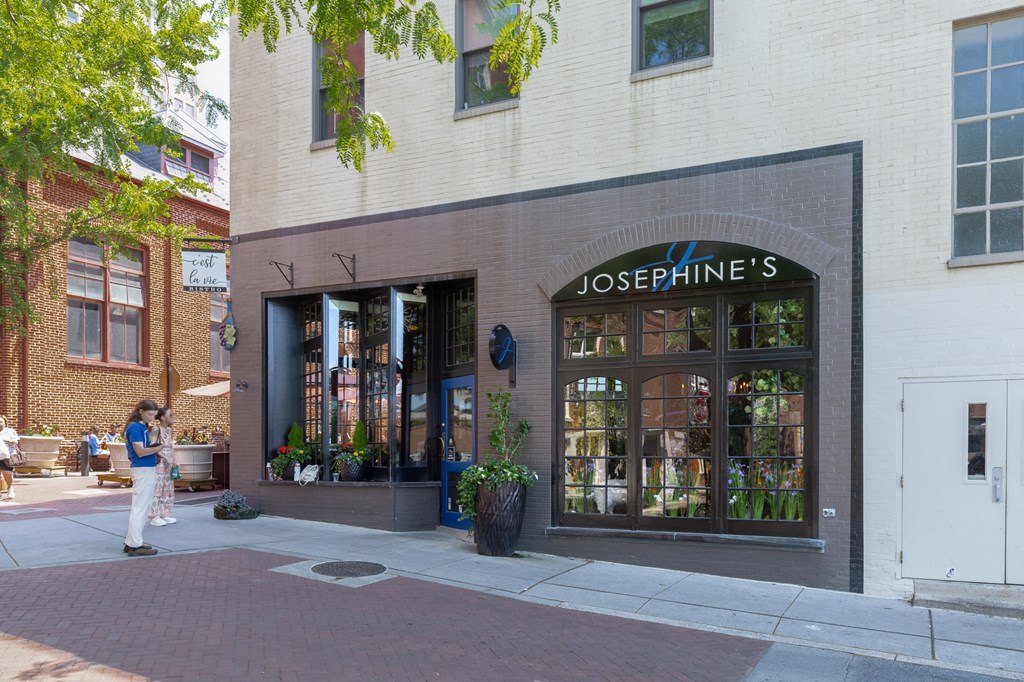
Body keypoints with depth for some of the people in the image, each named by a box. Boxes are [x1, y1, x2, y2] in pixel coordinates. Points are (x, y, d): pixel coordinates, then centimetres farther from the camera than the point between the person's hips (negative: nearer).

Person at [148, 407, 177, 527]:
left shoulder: (169, 429, 11)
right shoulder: (156, 429, -11)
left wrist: (174, 461, 5)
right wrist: (166, 458, -22)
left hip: (168, 464, 8)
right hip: (158, 463, -8)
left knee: (167, 489, 11)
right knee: (156, 488, -5)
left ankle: (165, 514, 18)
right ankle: (154, 517, 0)